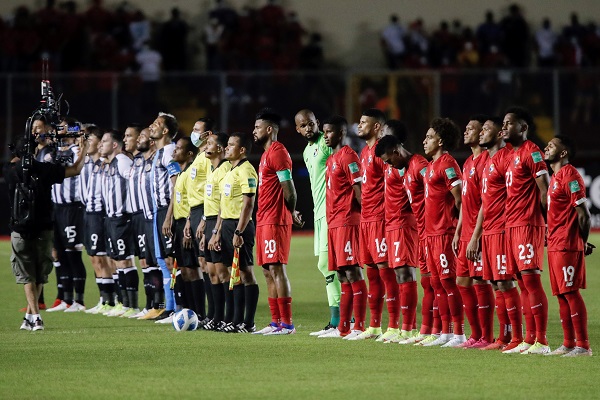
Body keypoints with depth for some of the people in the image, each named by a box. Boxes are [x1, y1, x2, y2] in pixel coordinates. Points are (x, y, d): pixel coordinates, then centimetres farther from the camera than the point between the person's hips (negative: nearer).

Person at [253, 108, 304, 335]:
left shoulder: (277, 152, -12)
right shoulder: (267, 154, 19)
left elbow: (288, 187, -16)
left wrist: (291, 214, -3)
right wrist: (291, 214, 13)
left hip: (275, 221, -10)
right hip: (264, 220, 10)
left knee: (277, 269, -10)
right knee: (268, 271, 9)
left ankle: (287, 324, -10)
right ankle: (276, 322, 12)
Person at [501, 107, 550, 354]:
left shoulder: (531, 152, -10)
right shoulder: (512, 155, 18)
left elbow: (545, 190, -13)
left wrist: (539, 219, -9)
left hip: (528, 225, -9)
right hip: (513, 225, 9)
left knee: (531, 280, -11)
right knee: (523, 283, 9)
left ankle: (541, 341, -11)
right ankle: (529, 340, 12)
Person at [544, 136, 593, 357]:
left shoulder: (569, 175, -12)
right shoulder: (555, 178, 18)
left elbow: (583, 213, -15)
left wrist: (583, 242, -7)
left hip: (567, 245, -10)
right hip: (555, 245, 10)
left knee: (570, 293, -10)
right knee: (561, 295, 10)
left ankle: (583, 345, -10)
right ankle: (568, 344, 15)